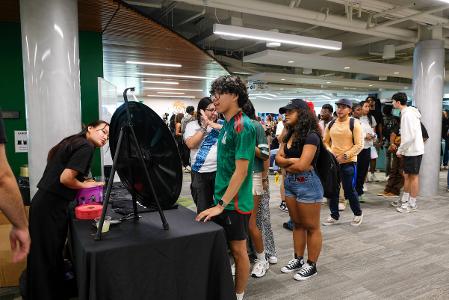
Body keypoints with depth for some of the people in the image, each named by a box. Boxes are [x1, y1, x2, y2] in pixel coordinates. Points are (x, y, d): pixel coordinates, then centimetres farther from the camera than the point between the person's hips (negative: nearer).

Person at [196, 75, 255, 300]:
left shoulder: (242, 126, -18)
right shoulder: (227, 124, 9)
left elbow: (241, 171, -22)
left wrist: (221, 204, -21)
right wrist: (219, 201, 17)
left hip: (234, 202, -9)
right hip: (222, 198, 9)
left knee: (238, 250, 7)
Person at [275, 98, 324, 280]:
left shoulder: (311, 136, -16)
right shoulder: (289, 134, 10)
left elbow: (302, 165, -22)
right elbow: (278, 158, 4)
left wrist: (286, 166, -4)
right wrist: (292, 161, -14)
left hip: (307, 183, -8)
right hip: (290, 182, 9)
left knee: (311, 227, 5)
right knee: (297, 224, 17)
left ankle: (311, 265, 18)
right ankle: (298, 260, 29)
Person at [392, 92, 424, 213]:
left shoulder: (407, 115, -19)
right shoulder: (408, 112, 12)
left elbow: (410, 136, -23)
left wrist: (400, 150, -15)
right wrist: (401, 150, 15)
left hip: (413, 151, -10)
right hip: (409, 150, 10)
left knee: (413, 176, 0)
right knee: (407, 176, 15)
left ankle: (412, 204, 10)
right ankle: (404, 201, 26)